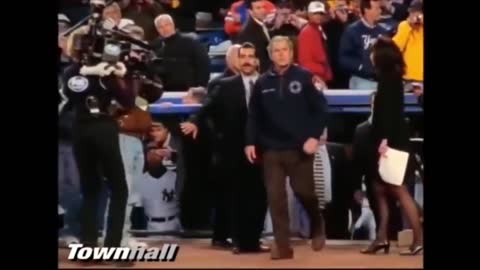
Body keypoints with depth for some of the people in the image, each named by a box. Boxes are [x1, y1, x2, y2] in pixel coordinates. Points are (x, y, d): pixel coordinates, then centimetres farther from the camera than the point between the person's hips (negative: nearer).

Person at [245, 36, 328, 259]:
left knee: (304, 191, 1)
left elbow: (320, 108, -3)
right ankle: (282, 245, 1)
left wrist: (314, 136, -12)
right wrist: (250, 142, -1)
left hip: (300, 147, -2)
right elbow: (253, 116, 8)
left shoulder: (303, 77, -2)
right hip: (271, 149, 2)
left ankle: (317, 227, 30)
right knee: (275, 197, -3)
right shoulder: (262, 83, 6)